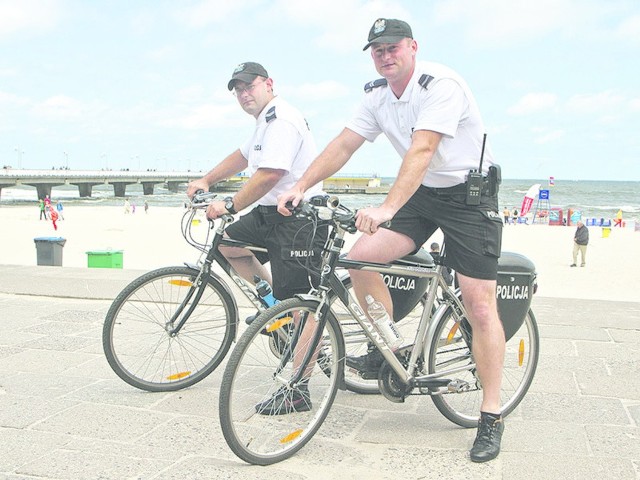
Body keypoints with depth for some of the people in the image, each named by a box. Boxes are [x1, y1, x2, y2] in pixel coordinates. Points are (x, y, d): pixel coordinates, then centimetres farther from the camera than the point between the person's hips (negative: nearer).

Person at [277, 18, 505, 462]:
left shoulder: (441, 84, -21)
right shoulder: (378, 96, 2)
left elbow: (421, 150, -33)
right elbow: (343, 145, 1)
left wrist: (387, 209, -44)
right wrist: (300, 187, -11)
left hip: (469, 195, -6)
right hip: (422, 193, 7)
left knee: (480, 306, -9)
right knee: (362, 257, -13)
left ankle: (492, 417, 2)